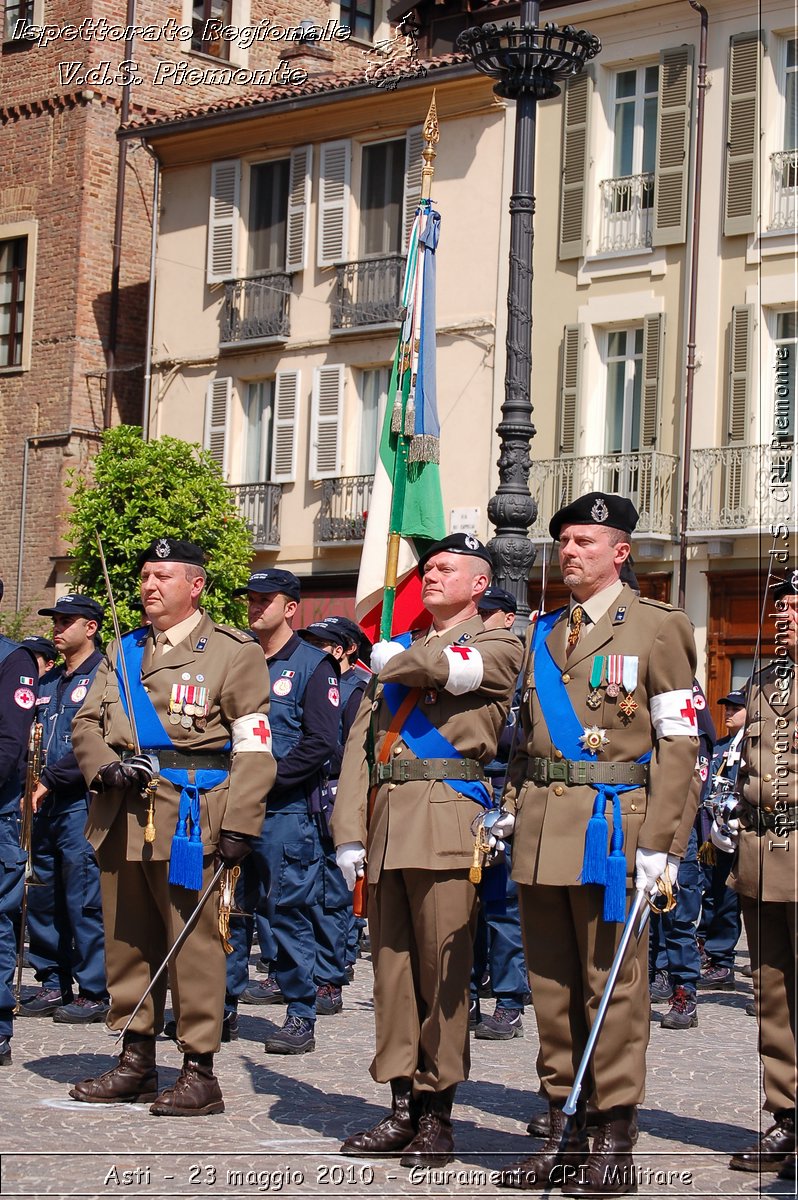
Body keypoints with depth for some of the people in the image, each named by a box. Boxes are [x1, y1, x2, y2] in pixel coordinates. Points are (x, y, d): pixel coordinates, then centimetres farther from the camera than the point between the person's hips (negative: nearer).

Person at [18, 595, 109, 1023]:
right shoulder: (47, 682, 19)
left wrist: (51, 779, -16)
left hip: (82, 802, -8)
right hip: (46, 805, 8)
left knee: (84, 900, -6)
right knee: (42, 898, 10)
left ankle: (94, 994, -1)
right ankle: (53, 984, 20)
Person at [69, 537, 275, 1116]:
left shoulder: (234, 652, -1)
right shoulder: (124, 652, 17)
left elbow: (254, 747, -6)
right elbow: (87, 721, 14)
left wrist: (239, 823, -15)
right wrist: (105, 766, -7)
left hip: (190, 819, -6)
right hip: (123, 818, 6)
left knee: (194, 943, -5)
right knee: (127, 940, 10)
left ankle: (200, 1072, 1)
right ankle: (136, 1062, 20)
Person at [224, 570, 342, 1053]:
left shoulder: (313, 665, -3)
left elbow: (322, 741, -11)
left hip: (286, 809, -6)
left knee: (291, 910, -2)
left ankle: (302, 1017, 3)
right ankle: (223, 1005, 16)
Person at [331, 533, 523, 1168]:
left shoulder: (498, 646, 4)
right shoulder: (396, 651, 21)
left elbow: (442, 666, -18)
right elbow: (360, 743, 13)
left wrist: (395, 661, 4)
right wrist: (349, 831, 2)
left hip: (447, 822, -6)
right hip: (385, 823, 6)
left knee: (442, 970, -4)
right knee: (392, 966, 6)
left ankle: (437, 1114, 2)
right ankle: (403, 1108, 12)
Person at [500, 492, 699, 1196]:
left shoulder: (657, 629, -1)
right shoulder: (544, 636, 16)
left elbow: (678, 743, -6)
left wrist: (656, 845, -13)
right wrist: (510, 811, 9)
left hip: (609, 826, -6)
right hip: (540, 829, 6)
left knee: (613, 985, -3)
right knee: (551, 984, 8)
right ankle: (564, 1136, 16)